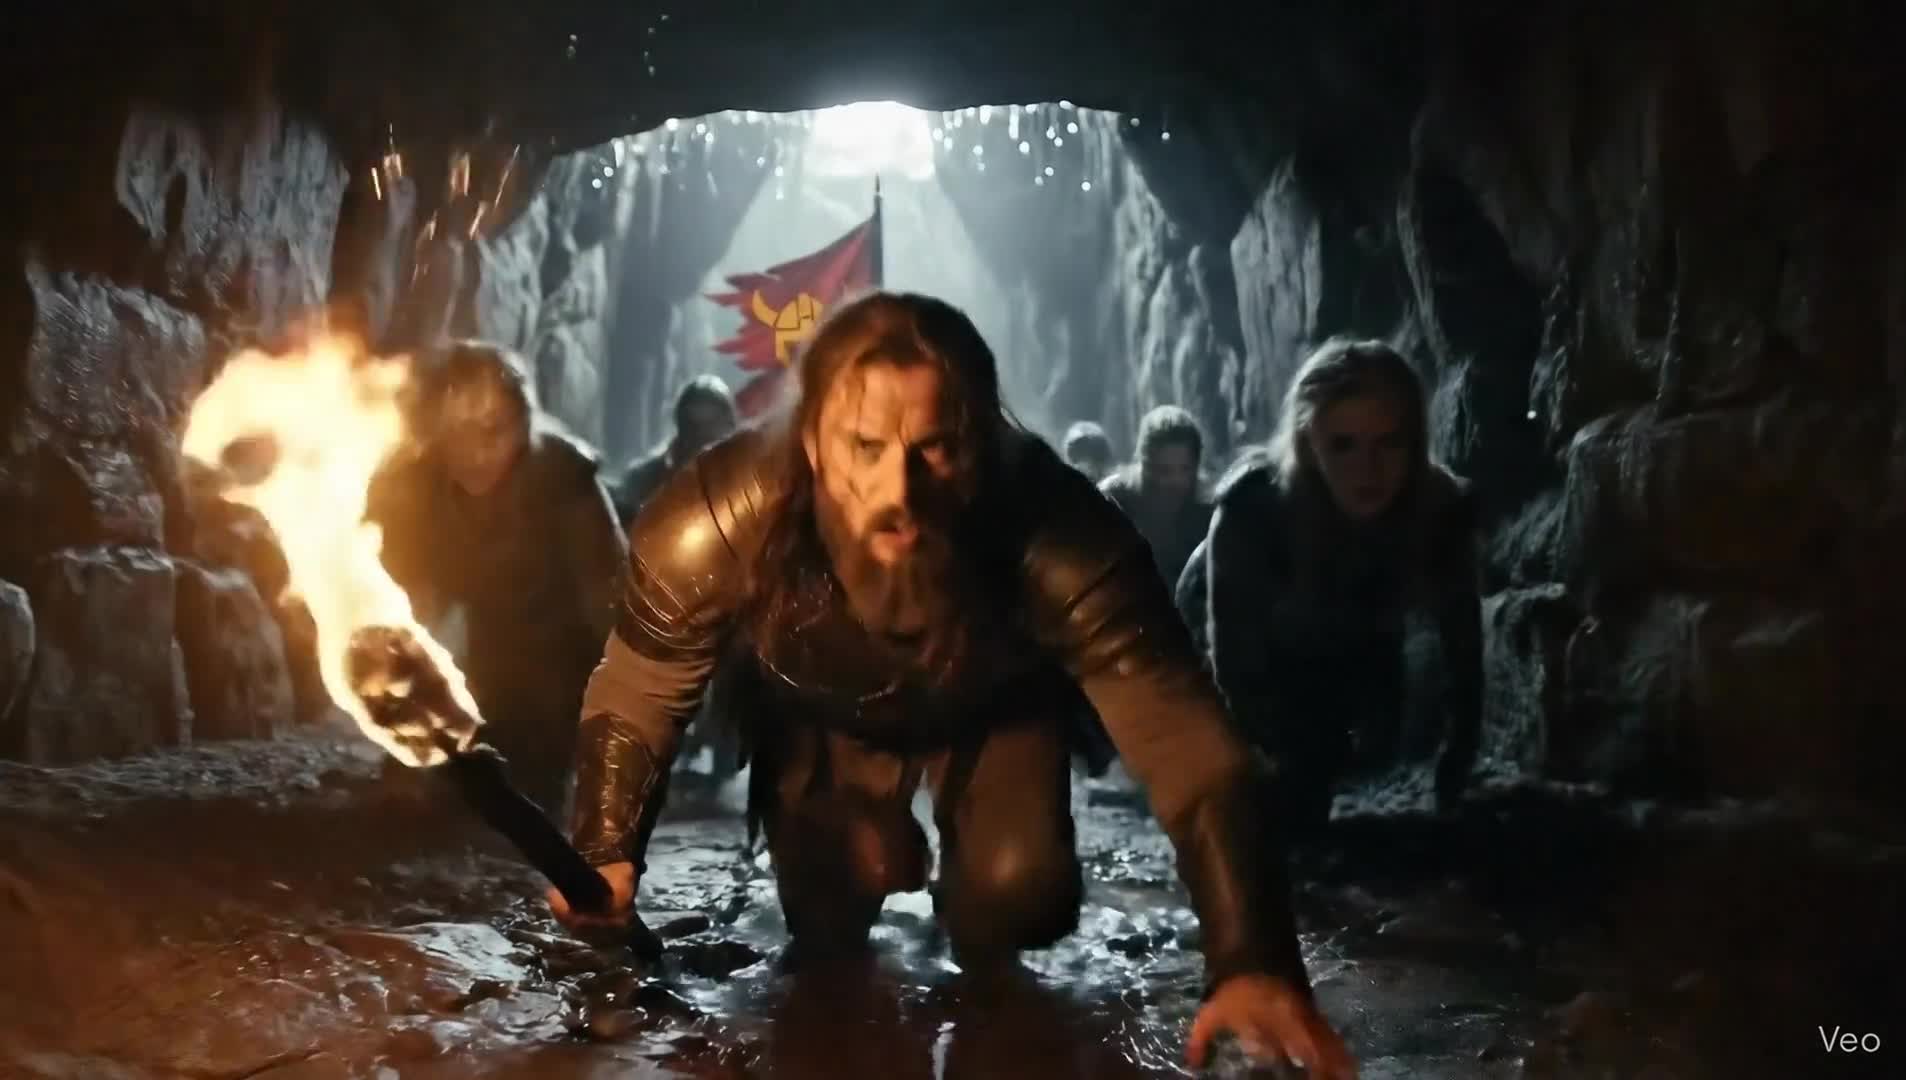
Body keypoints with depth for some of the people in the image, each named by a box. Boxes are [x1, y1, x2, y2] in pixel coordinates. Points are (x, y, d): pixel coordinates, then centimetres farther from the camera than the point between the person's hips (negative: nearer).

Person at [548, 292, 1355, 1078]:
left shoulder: (1056, 539, -44)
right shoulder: (715, 525, -39)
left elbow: (1187, 745, -43)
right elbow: (637, 698, -20)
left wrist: (1254, 962, -56)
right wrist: (608, 858, -37)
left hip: (993, 715, -1)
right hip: (821, 719, 1)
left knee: (1019, 888, -19)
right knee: (826, 914, -11)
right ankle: (833, 1003, 29)